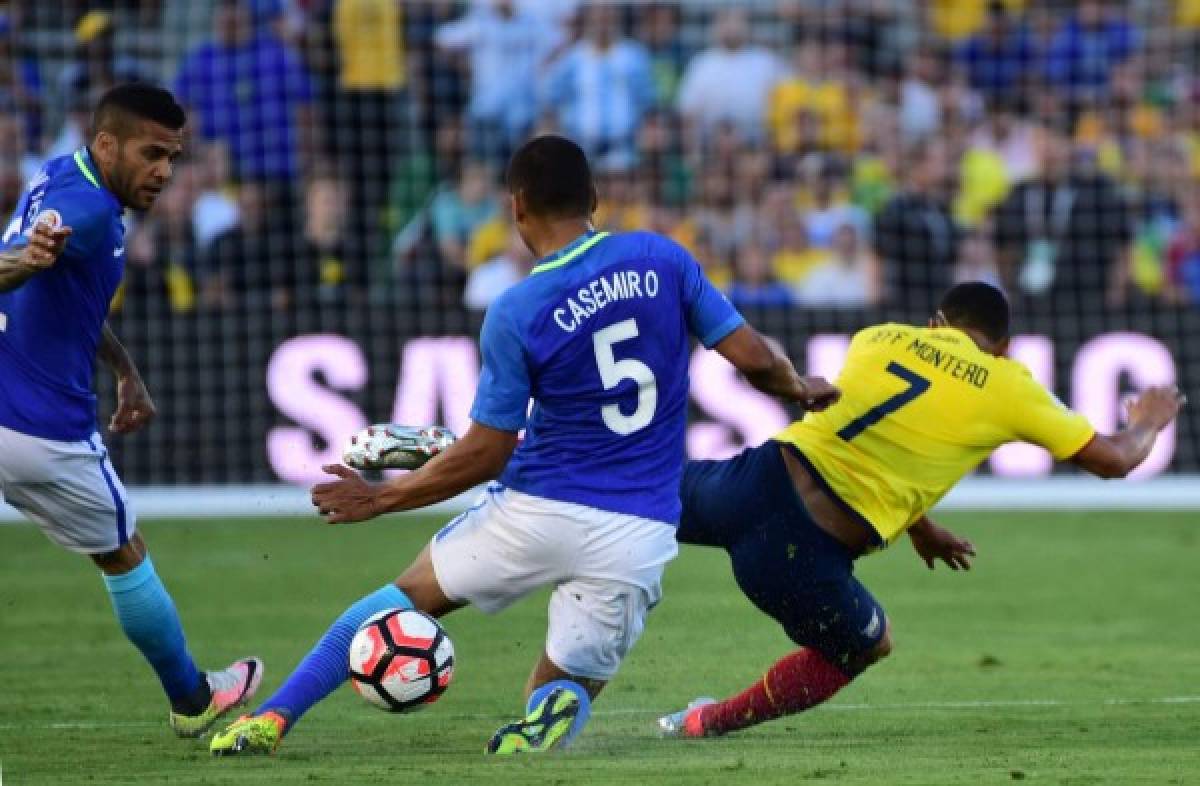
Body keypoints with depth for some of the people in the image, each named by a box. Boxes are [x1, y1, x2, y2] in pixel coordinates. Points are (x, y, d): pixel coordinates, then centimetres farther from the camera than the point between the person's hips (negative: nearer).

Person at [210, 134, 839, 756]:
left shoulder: (515, 314, -9)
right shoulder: (662, 259, -2)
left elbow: (485, 453, -6)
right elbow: (751, 357, -2)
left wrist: (382, 498, 6)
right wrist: (797, 387, 21)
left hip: (538, 511, -2)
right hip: (639, 535, 2)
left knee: (404, 598, 22)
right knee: (566, 682, 16)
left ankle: (271, 718, 13)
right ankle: (557, 709, -22)